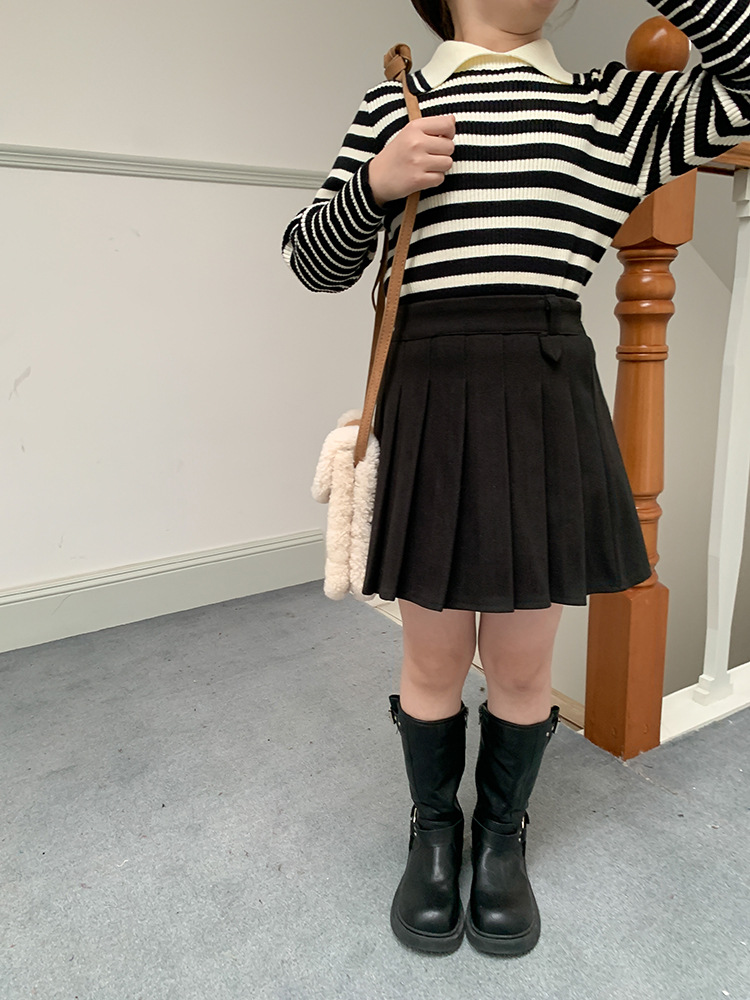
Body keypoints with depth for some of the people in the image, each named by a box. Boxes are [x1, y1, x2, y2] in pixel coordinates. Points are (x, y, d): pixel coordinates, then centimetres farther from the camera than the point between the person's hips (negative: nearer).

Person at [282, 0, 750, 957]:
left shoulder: (608, 101, 16)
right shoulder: (396, 102, 12)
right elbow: (314, 260, 10)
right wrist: (374, 185, -8)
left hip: (549, 404, 2)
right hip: (431, 404, -1)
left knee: (522, 664, 9)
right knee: (433, 658, 9)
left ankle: (502, 835, 37)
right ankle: (433, 831, 37)